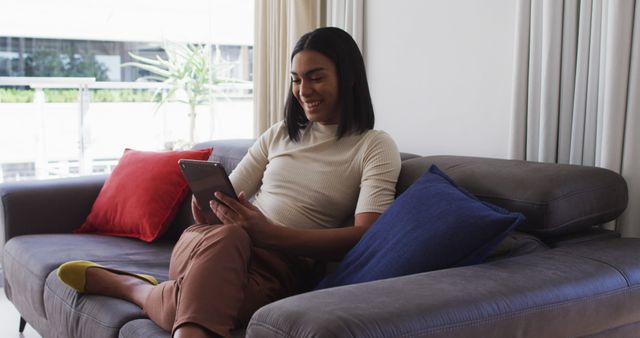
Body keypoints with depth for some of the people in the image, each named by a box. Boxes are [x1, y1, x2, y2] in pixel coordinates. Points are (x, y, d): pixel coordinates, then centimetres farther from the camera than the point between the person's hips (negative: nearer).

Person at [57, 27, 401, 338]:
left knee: (205, 298, -38)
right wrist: (207, 208, -9)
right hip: (212, 240, 3)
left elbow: (365, 238, -12)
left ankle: (128, 285, -11)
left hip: (281, 266, -2)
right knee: (226, 234, -38)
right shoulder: (279, 134, 18)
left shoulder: (376, 147, 3)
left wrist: (270, 233, -25)